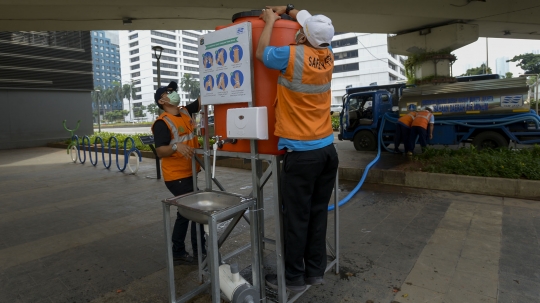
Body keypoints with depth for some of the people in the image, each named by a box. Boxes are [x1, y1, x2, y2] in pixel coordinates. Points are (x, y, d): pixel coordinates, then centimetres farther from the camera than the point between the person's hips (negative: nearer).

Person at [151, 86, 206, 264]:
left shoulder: (185, 112, 8)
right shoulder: (162, 123, -13)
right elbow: (160, 152, -20)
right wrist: (176, 146, -37)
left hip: (189, 174, 8)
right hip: (176, 176, -8)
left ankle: (178, 253, 31)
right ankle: (200, 252, 13)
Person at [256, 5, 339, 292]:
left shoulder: (293, 56, -11)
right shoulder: (327, 55, 7)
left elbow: (261, 53, 8)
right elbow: (314, 24, 27)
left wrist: (270, 20, 19)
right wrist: (288, 9, 31)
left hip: (302, 153, -7)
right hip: (327, 149, 7)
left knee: (296, 218, 4)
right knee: (318, 213, 14)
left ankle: (293, 277, 19)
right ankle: (315, 271, 28)